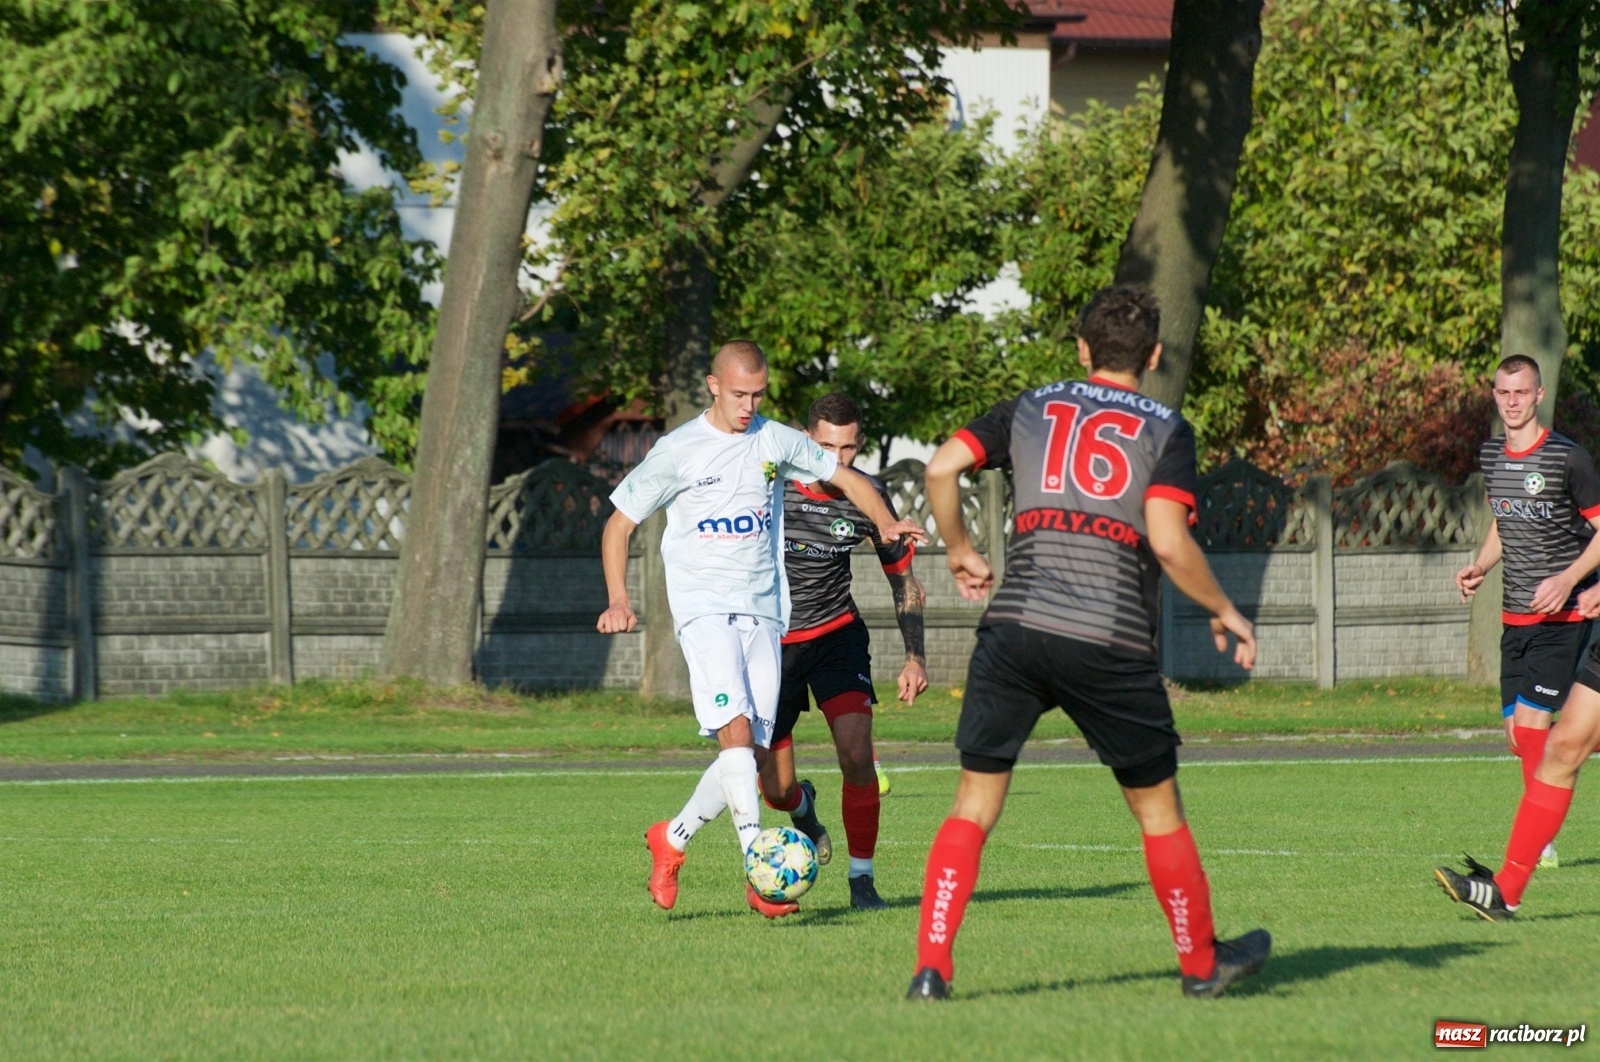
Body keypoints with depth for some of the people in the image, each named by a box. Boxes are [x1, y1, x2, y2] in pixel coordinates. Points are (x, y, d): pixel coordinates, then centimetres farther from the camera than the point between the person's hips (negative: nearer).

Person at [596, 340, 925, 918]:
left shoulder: (777, 442, 8)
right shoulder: (678, 451, -2)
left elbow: (846, 476, 19)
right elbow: (619, 523, 4)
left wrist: (885, 523, -1)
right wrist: (618, 600, -9)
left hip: (763, 611, 5)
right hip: (704, 607, -5)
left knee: (752, 752, 1)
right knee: (735, 729, -22)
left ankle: (671, 840, 24)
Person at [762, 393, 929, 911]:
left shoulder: (867, 497, -10)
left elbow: (903, 577, 4)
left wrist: (915, 657, -3)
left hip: (836, 633, 1)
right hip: (770, 640, -1)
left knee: (856, 753, -21)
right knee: (775, 790, -1)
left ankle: (862, 880, -6)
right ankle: (804, 809, 39)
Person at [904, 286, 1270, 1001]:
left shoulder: (1031, 408, 14)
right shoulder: (1165, 431, 5)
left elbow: (941, 467, 4)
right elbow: (1168, 540, -9)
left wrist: (959, 552, 19)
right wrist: (1223, 613, 5)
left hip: (1015, 625, 2)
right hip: (1112, 642, -2)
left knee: (974, 804, 5)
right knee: (1158, 808, 14)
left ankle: (930, 969, -6)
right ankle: (1201, 963, 27)